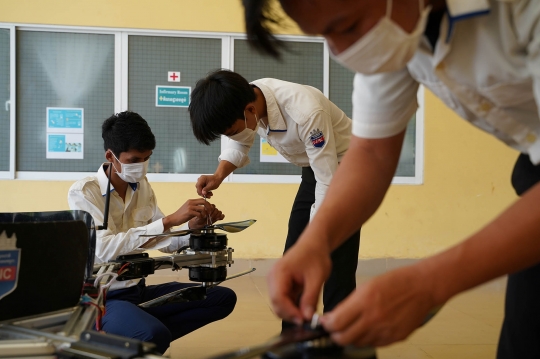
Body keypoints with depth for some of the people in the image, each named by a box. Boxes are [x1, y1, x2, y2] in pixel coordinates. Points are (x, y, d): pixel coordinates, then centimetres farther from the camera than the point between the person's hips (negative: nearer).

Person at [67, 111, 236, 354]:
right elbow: (104, 249, -29)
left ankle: (145, 340, -4)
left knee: (223, 298, -2)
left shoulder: (141, 187, 6)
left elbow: (163, 240, 9)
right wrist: (169, 220, -34)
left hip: (139, 290, 7)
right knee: (155, 334, -36)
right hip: (103, 297, -7)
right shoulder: (82, 193, -14)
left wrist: (193, 226, -13)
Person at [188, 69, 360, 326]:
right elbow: (240, 143, 4)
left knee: (335, 261, -13)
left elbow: (328, 181, -29)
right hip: (313, 168, 7)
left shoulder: (306, 112, -37)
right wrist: (219, 176, -15)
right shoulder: (248, 99, -16)